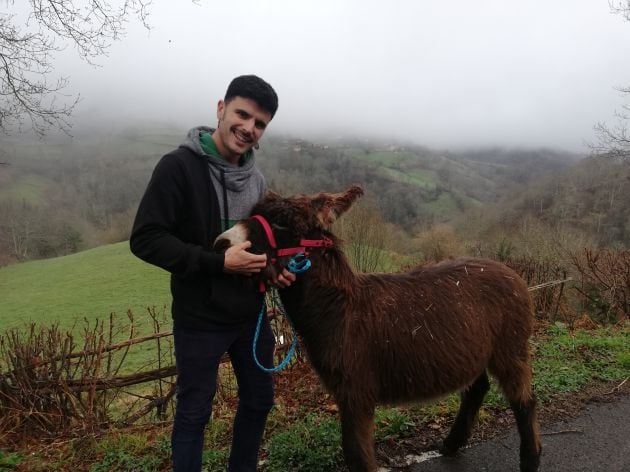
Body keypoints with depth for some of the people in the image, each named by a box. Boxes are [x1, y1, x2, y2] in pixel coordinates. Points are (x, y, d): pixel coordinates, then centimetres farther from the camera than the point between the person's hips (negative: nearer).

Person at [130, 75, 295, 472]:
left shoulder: (256, 178, 6)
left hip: (252, 316, 7)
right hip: (199, 320, -6)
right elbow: (145, 239, -19)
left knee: (259, 401, 19)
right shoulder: (179, 165, -15)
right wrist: (218, 262, -25)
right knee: (195, 412, 9)